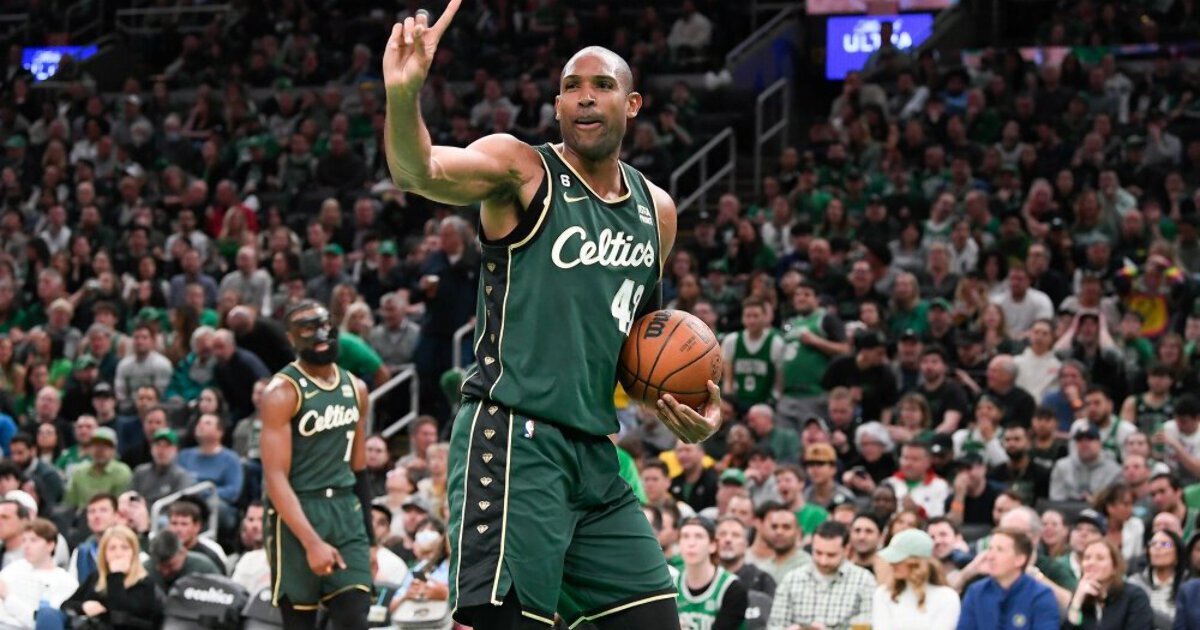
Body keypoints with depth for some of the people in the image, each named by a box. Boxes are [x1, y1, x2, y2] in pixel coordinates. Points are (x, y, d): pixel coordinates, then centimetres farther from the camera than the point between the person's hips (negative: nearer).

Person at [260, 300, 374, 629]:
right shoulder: (283, 392, -10)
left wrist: (369, 538, 17)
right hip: (296, 514, -5)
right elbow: (275, 477, -17)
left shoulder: (355, 389, 10)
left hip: (346, 509, 5)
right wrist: (311, 542, -25)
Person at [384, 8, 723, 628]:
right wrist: (403, 95, -46)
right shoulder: (521, 169, -4)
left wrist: (685, 405, 10)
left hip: (597, 454, 7)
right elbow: (419, 171, -25)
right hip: (514, 440, -7)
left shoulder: (656, 210, 15)